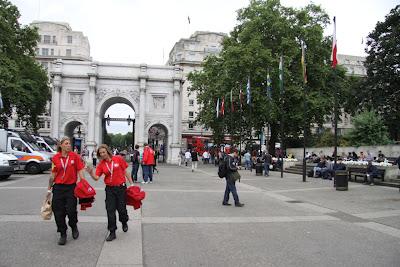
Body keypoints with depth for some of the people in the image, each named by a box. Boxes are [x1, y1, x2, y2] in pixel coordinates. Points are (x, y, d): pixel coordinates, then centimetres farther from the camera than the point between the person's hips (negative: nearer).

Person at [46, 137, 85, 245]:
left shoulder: (75, 156, -3)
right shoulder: (55, 158, 2)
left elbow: (80, 171, -2)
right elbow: (53, 175, 7)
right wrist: (49, 189, 9)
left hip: (71, 187, -2)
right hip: (58, 187, 2)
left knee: (71, 210, -3)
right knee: (59, 212, 4)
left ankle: (74, 226, 29)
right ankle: (63, 235, 20)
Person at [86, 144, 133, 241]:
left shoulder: (118, 159, -7)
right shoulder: (101, 164, 0)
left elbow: (125, 172, -1)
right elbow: (96, 178, -5)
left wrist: (131, 183, 0)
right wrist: (91, 172, -25)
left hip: (121, 187, -2)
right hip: (109, 189, 2)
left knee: (121, 208, 7)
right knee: (110, 210, 2)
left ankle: (124, 222, 40)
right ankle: (112, 233, 13)